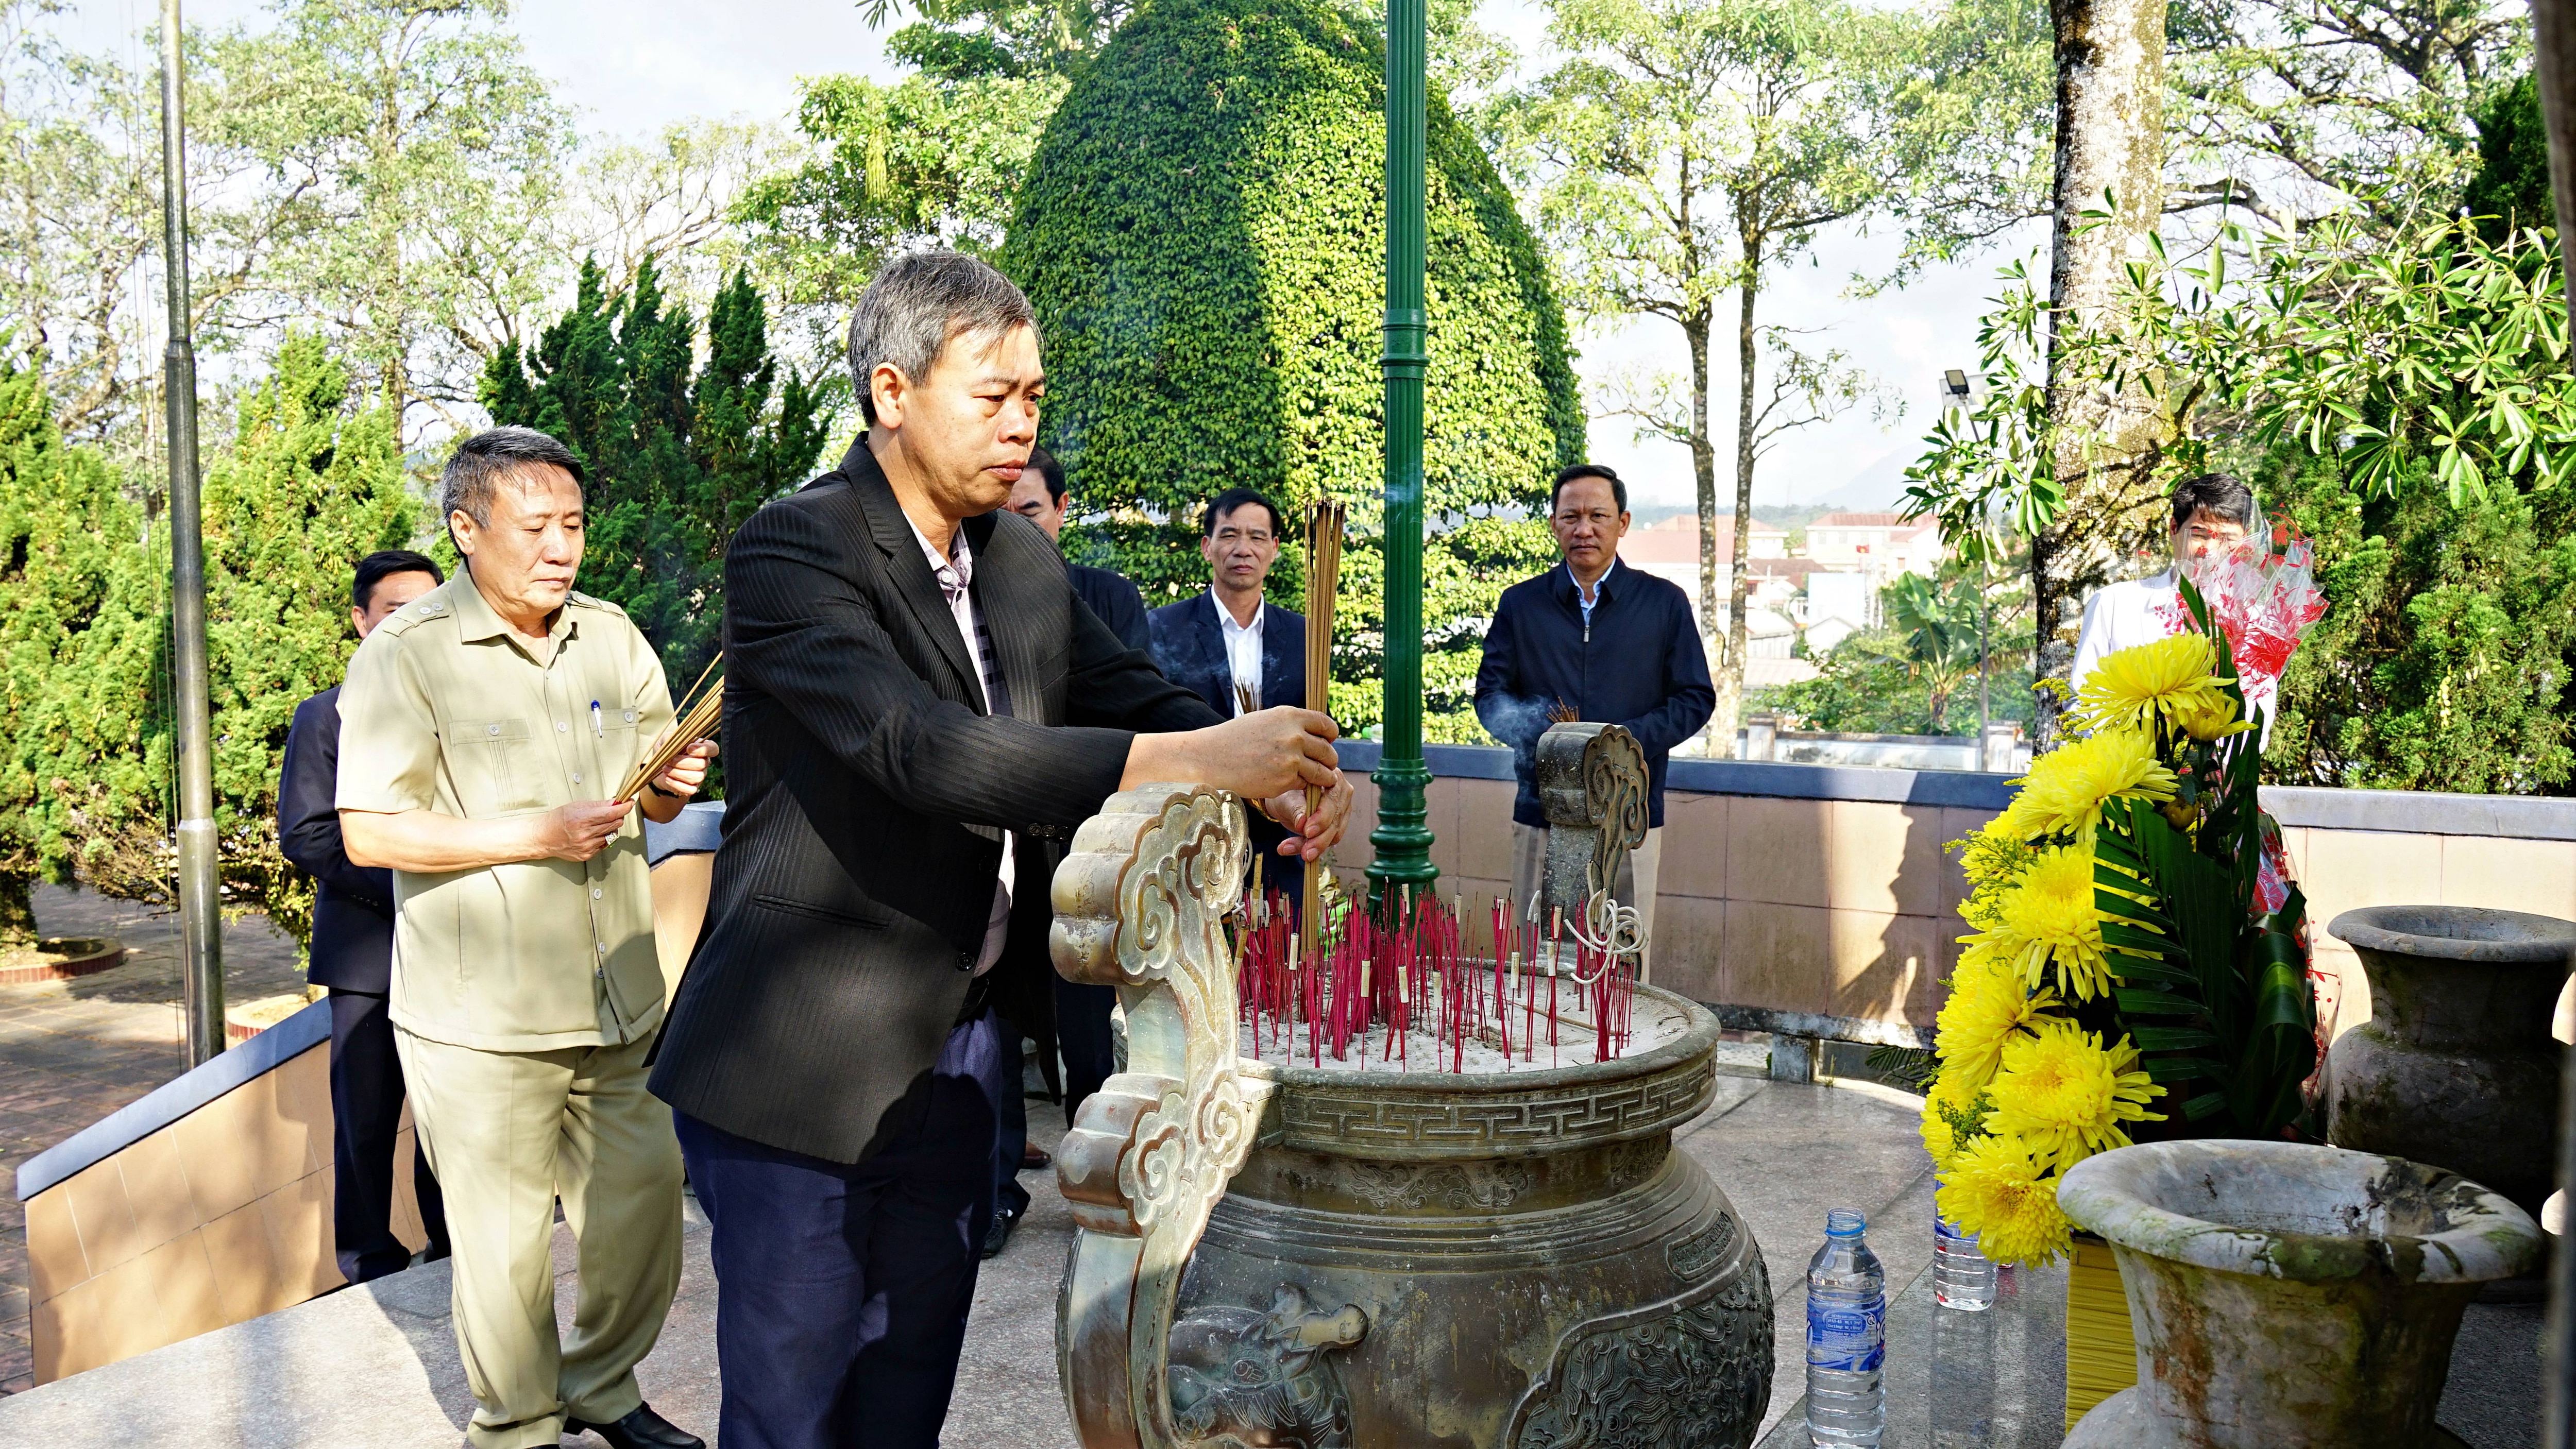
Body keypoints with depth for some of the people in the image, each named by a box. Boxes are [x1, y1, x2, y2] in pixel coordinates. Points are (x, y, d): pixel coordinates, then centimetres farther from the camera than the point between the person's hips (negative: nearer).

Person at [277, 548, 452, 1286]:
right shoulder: (326, 717, 6)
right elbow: (304, 835, -2)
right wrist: (398, 889, -13)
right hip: (367, 954, -2)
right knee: (367, 1123, 3)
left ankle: (451, 1253, 19)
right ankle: (369, 1269, 16)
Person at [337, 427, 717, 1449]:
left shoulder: (611, 637, 9)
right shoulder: (407, 655, -7)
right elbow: (369, 831, -12)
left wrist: (675, 784, -8)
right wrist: (536, 836, -18)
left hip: (617, 994, 5)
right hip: (481, 1014, -5)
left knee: (645, 1195, 10)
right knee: (504, 1237, 3)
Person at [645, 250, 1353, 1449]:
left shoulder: (1025, 561, 8)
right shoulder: (790, 551, -16)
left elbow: (1132, 697, 11)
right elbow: (922, 749, -29)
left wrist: (1273, 777, -11)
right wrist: (1193, 761, -34)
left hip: (951, 1051, 7)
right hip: (806, 1068, -6)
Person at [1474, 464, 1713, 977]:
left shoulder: (1664, 603, 6)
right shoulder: (1520, 604, 9)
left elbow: (1696, 698, 5)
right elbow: (1490, 693, 9)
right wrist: (1531, 733, -14)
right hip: (1541, 815, 1)